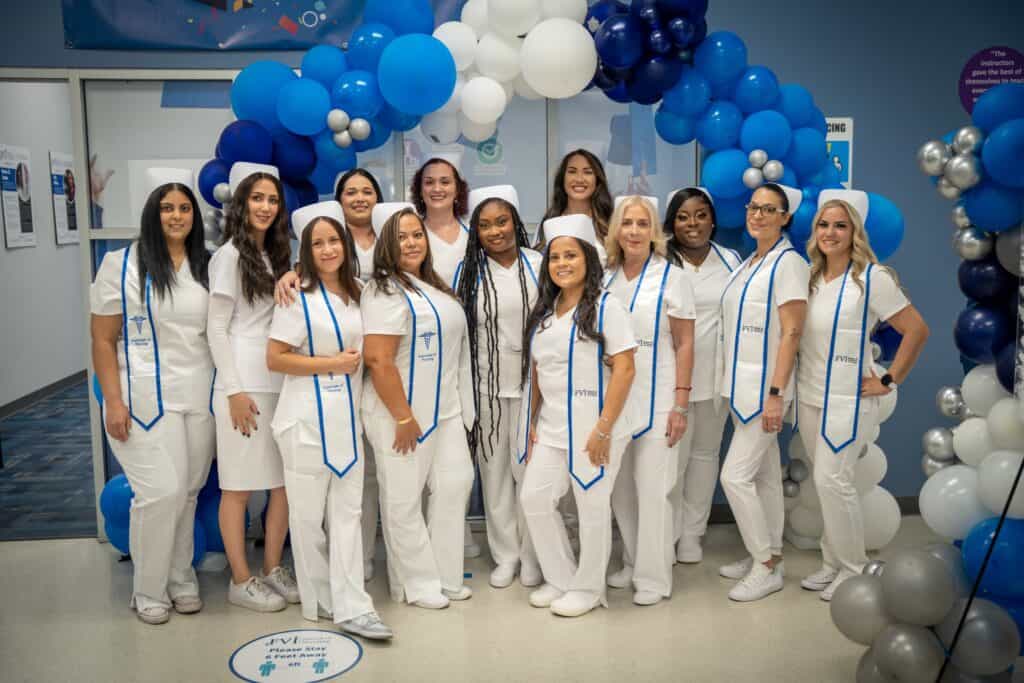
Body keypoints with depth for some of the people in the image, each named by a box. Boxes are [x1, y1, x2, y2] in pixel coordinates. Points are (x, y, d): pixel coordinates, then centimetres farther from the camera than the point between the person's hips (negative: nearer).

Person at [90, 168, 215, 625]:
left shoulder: (207, 268, 8)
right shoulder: (122, 265, -2)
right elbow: (103, 340, -3)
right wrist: (114, 402, -9)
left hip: (200, 397, 4)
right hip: (147, 398, -4)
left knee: (188, 491, 8)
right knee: (162, 493, -7)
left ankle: (180, 577, 25)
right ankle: (148, 590, 13)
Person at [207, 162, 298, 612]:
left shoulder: (276, 256, 16)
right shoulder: (229, 256, -4)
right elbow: (217, 329, -9)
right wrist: (234, 391, -14)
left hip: (282, 381, 7)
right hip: (245, 383, -7)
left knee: (287, 480, 7)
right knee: (238, 485, 0)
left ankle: (273, 569, 20)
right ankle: (241, 581, 11)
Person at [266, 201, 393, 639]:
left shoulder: (357, 293, 9)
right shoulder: (299, 297, -8)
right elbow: (274, 359, -13)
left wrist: (357, 361, 6)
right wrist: (331, 363, -15)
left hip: (348, 417, 5)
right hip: (308, 420, -5)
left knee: (347, 511, 4)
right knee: (309, 513, 6)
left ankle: (350, 607, 8)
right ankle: (319, 599, 21)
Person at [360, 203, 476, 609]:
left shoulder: (431, 285, 13)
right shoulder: (386, 291, -15)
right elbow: (379, 361, -22)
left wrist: (459, 406, 18)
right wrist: (403, 418, -20)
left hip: (445, 409, 9)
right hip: (403, 411, -9)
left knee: (455, 484, 9)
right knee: (404, 499, 4)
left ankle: (445, 576, 23)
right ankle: (416, 585, 17)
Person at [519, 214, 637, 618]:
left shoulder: (606, 307, -9)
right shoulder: (544, 312, 12)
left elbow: (624, 370, -14)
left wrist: (603, 429, -19)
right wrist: (532, 422, 9)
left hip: (593, 429, -7)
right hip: (550, 427, 7)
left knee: (592, 506, 4)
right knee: (534, 498, 7)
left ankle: (588, 588, 23)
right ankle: (560, 579, 25)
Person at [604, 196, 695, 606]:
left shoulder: (672, 278, -4)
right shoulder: (605, 279, 7)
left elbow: (684, 345, -5)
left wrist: (680, 404, -11)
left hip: (656, 401, -4)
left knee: (653, 490, -1)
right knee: (620, 489, 11)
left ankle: (653, 578, 12)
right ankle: (632, 564, 28)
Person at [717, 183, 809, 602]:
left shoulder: (788, 263, -11)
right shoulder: (748, 263, 13)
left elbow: (791, 333, -17)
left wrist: (775, 394, -22)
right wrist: (732, 383, 12)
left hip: (764, 388, -8)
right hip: (740, 386, 8)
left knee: (735, 475, -9)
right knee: (765, 475, 15)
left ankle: (766, 567, 5)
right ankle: (768, 556, 25)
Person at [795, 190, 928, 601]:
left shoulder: (872, 277, -10)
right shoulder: (809, 277, 7)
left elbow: (917, 330, -10)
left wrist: (890, 381, -8)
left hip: (847, 399, -6)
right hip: (809, 397, 6)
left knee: (832, 480, -8)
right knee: (826, 482, 12)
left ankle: (854, 569, 10)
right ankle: (832, 563, 24)